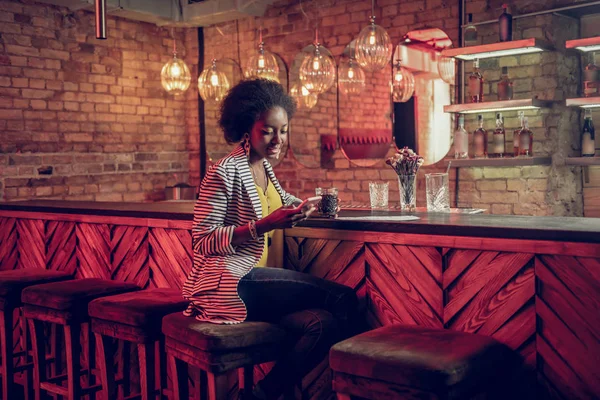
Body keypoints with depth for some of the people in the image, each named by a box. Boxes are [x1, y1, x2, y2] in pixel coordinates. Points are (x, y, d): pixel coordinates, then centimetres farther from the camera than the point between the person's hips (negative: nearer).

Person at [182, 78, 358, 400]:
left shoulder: (264, 166, 13)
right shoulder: (225, 172, -11)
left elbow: (281, 200, 35)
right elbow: (203, 241, -15)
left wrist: (310, 205, 14)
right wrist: (263, 226, -24)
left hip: (258, 277, 8)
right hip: (231, 282, -8)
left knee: (324, 322, -17)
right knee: (342, 300, -18)